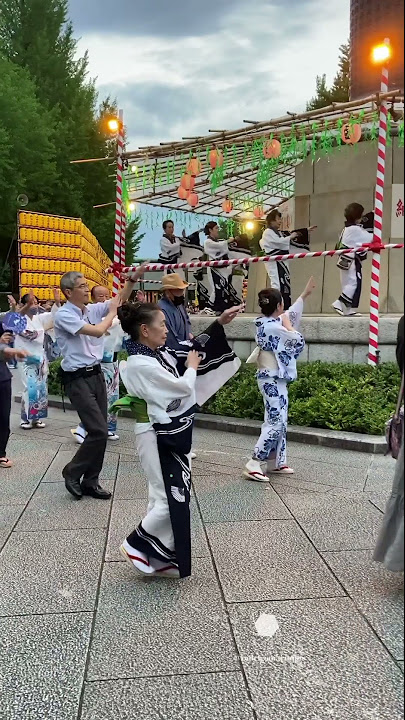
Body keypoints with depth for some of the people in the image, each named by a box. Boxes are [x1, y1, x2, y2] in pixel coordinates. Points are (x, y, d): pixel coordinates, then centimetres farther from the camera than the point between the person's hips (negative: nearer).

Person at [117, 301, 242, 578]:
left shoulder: (158, 355, 7)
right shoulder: (140, 365, -23)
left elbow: (195, 350, 18)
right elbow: (183, 388, -21)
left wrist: (219, 324, 13)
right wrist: (192, 367, -2)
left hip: (172, 434, 10)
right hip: (159, 438, -10)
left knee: (173, 497, 15)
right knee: (172, 499, -6)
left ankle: (160, 558, 26)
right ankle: (136, 546, 14)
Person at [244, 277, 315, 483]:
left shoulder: (267, 322, 7)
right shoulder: (272, 327, -22)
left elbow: (291, 314, 24)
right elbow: (298, 340, -13)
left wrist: (305, 294, 31)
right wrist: (287, 325, 1)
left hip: (275, 378, 10)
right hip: (272, 380, -10)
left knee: (279, 421, 15)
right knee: (276, 423, -10)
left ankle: (277, 462, 22)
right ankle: (253, 464, -9)